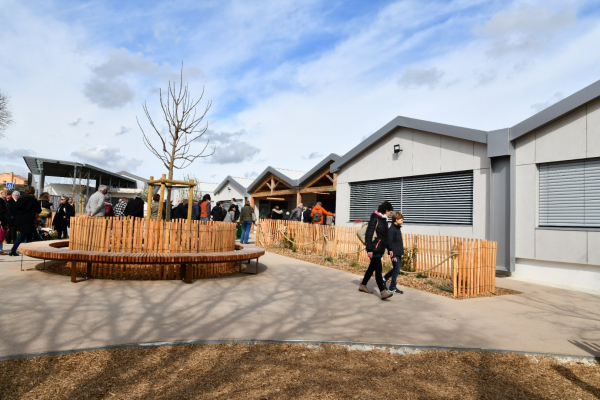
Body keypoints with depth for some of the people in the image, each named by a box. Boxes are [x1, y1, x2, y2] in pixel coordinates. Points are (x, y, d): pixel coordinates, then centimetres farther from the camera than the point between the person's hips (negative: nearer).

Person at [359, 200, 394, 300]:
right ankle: (383, 292, -14)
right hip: (375, 249, -9)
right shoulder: (375, 219, -13)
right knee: (378, 269, -11)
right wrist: (369, 249, -20)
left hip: (380, 249, 9)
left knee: (372, 267, 16)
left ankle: (363, 285, 29)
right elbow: (368, 234, -17)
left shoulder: (384, 219, 13)